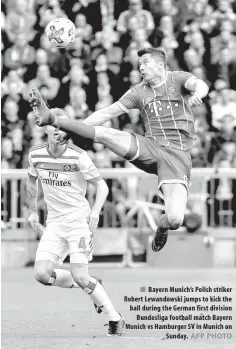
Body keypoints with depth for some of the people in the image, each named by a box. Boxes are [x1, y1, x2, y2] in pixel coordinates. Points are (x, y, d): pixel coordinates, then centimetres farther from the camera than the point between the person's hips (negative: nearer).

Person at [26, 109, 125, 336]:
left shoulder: (78, 156, -13)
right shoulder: (36, 154, 1)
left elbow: (101, 185, -7)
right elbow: (32, 181, 21)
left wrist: (95, 211, -21)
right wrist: (33, 211, 22)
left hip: (79, 220, -5)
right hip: (54, 223, 5)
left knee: (79, 277, -16)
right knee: (42, 274, -12)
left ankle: (115, 319, 2)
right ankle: (90, 286, 14)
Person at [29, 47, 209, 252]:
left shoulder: (178, 79, 5)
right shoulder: (139, 92, 16)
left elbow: (200, 85, -17)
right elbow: (108, 113, 15)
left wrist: (197, 94, -43)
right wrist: (74, 128, 8)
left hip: (177, 154, -3)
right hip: (151, 147, 3)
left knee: (175, 219, -20)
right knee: (102, 133, -18)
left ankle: (164, 225, 16)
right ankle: (52, 120, -6)